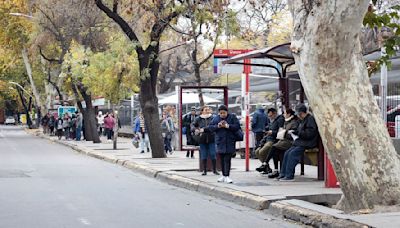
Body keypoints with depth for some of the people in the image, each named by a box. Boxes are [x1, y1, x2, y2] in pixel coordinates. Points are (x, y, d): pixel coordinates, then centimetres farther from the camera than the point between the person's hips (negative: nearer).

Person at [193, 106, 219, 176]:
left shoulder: (212, 118, -2)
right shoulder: (198, 119, 4)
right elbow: (194, 125, 14)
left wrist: (204, 129, -20)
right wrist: (196, 130, -5)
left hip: (211, 139, -2)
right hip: (202, 139, 2)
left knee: (213, 155, -1)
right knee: (203, 156, 4)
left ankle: (214, 170, 11)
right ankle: (204, 170, 14)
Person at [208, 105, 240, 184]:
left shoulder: (232, 117, 0)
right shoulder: (216, 118, 8)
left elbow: (237, 126, -9)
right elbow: (210, 127, 3)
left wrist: (227, 126, -19)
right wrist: (217, 126, -14)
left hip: (230, 142, -3)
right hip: (220, 142, 3)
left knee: (227, 159, -9)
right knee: (222, 160, 9)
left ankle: (227, 176, -10)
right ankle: (223, 175, 19)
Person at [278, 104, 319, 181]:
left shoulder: (310, 119, -11)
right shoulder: (304, 120, 20)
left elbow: (309, 133, -19)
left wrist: (299, 133, -11)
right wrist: (293, 132, 14)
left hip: (307, 143, -10)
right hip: (300, 142, 10)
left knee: (293, 153, -23)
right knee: (287, 153, -1)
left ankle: (289, 176, -23)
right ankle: (283, 174, 0)